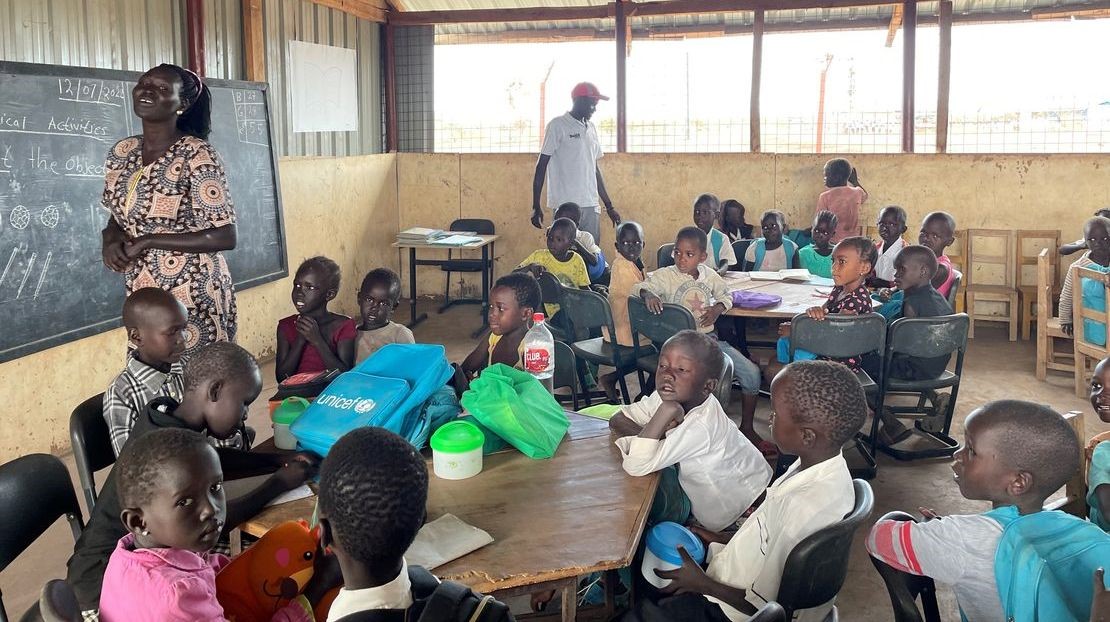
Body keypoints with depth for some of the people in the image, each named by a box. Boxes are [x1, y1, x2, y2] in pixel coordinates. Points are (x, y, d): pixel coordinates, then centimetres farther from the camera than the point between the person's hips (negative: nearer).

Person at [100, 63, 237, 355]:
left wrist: (148, 242, -17)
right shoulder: (121, 153, 5)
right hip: (141, 296, 6)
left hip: (194, 296, -6)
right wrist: (110, 238, -5)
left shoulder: (197, 154, -15)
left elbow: (225, 236, -18)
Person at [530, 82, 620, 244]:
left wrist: (609, 206, 21)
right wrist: (536, 206, -9)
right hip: (565, 206, -6)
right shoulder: (558, 126, -2)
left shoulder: (591, 128, 17)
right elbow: (541, 165, -4)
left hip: (590, 206, 6)